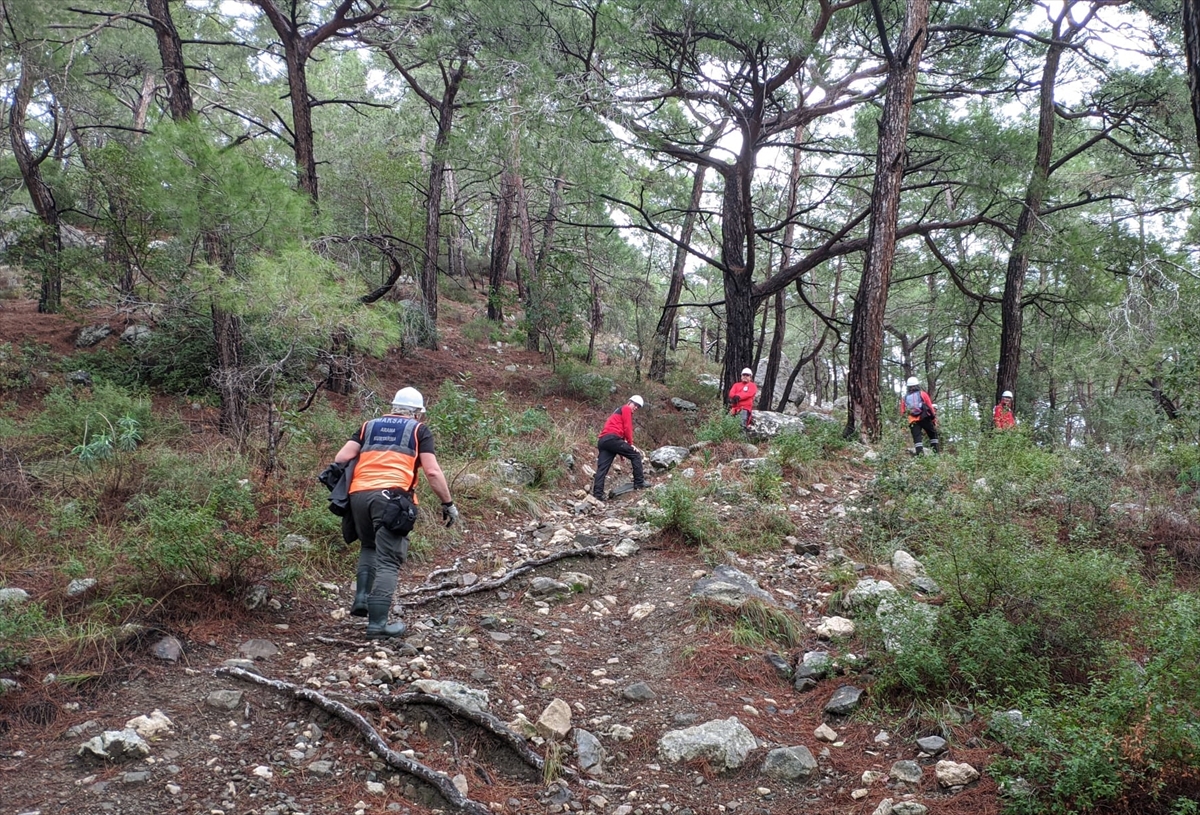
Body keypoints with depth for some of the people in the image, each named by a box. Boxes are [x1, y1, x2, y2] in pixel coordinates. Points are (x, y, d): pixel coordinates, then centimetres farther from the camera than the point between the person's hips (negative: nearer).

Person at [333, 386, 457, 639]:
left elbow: (341, 458, 11)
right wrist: (448, 504, 10)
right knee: (388, 560, -2)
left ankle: (362, 598, 14)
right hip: (391, 496, -4)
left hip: (359, 494, 5)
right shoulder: (418, 430, 14)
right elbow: (432, 472, 3)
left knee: (369, 547, 28)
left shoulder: (369, 426, 23)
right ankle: (378, 623, -7)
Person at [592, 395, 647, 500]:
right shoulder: (626, 409, 8)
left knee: (602, 468, -1)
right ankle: (639, 484, 2)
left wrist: (623, 449, 23)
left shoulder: (617, 411, 35)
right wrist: (631, 444, 4)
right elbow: (627, 428, -3)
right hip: (612, 438, -9)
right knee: (635, 455, 3)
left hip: (603, 440, 9)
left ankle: (597, 494, -11)